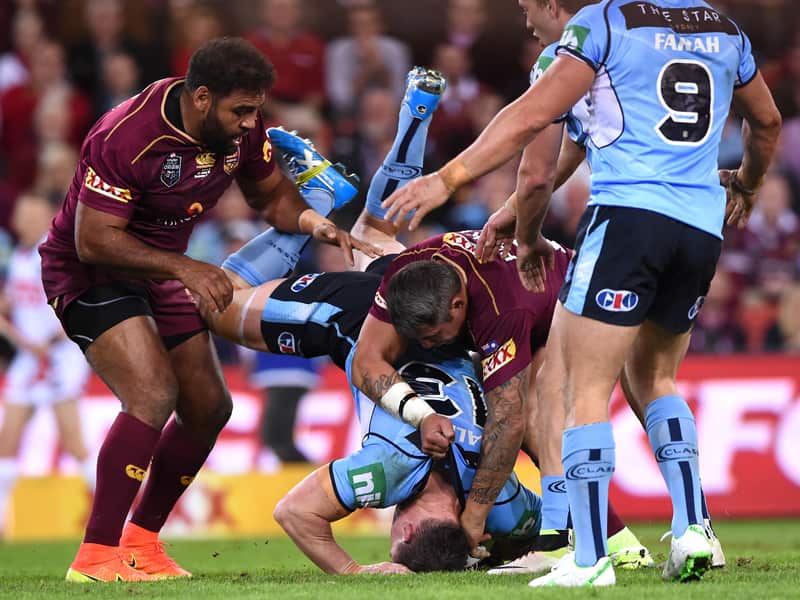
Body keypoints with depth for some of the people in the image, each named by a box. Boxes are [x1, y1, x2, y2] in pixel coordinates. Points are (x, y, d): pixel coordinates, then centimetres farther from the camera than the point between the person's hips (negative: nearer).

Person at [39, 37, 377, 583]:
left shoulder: (242, 128, -9)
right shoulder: (126, 137, -31)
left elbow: (271, 194, 9)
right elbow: (93, 240, -30)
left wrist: (314, 223, -13)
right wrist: (185, 268, -31)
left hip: (159, 270, 8)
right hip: (89, 273, -8)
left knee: (209, 409, 6)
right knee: (154, 395, -26)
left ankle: (142, 541, 21)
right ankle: (95, 557, -23)